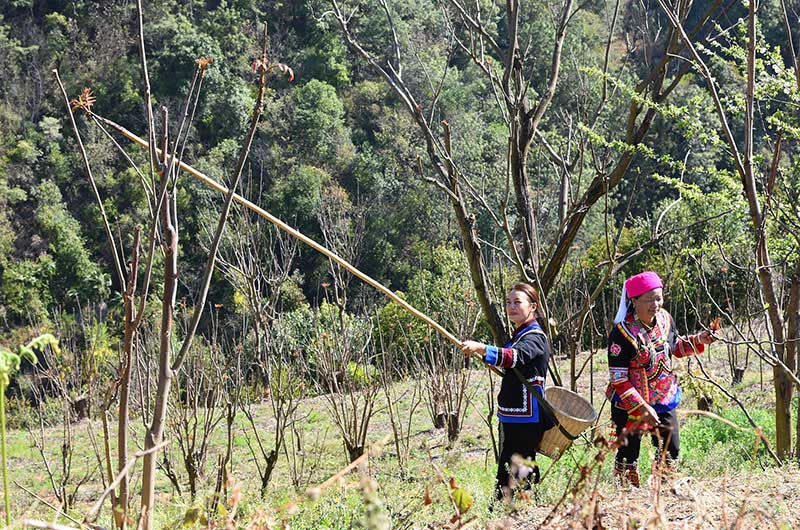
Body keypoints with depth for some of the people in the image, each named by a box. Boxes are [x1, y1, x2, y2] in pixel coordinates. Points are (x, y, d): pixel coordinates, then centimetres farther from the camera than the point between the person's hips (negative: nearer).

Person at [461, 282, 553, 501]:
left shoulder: (534, 338, -14)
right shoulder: (519, 335, 17)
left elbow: (514, 357, -35)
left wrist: (481, 348, -47)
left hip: (525, 420, -10)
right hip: (512, 418, 10)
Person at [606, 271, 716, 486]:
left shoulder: (665, 319, -3)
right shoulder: (622, 333, -22)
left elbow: (675, 347, 18)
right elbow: (618, 380, -21)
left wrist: (698, 341, 0)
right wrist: (642, 408, -26)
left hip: (664, 398, 6)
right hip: (629, 404, -6)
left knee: (671, 448, 11)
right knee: (628, 453, 2)